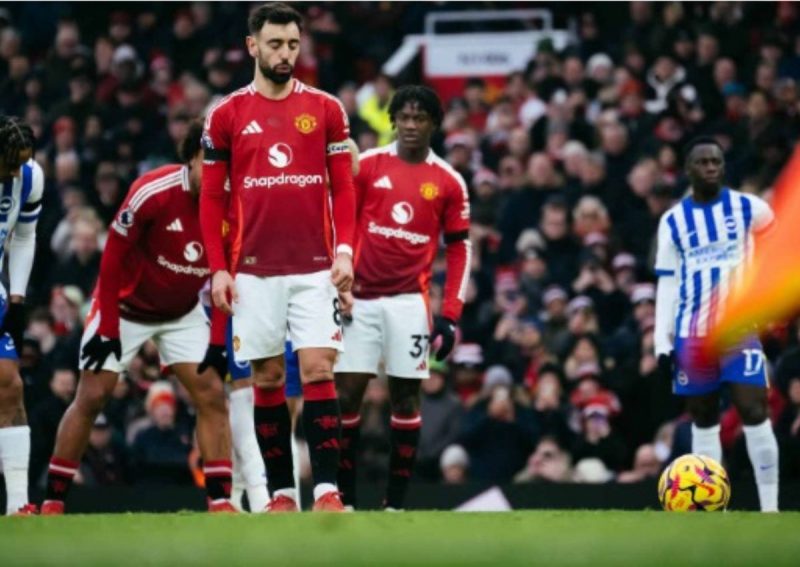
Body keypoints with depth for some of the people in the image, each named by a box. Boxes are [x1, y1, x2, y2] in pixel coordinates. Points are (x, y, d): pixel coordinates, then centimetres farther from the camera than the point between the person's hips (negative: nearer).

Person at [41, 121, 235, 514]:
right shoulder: (152, 193, -29)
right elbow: (113, 258, -20)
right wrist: (107, 329, -18)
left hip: (183, 312, 4)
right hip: (126, 306, -4)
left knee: (212, 395, -8)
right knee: (92, 396, -4)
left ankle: (221, 501, -6)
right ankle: (52, 500, 4)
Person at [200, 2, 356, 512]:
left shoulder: (326, 109, 4)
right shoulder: (227, 115, 4)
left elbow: (343, 187, 6)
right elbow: (213, 197, 7)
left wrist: (344, 251, -7)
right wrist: (218, 268, 1)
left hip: (315, 268, -1)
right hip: (255, 271, 1)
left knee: (318, 370, -8)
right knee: (267, 378, 4)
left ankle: (327, 490, -10)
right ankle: (281, 493, 11)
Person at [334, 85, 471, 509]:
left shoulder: (448, 182, 5)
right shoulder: (367, 166, 4)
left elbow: (459, 250, 8)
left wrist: (450, 315, 1)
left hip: (409, 301, 0)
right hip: (360, 299, 0)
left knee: (405, 396, 0)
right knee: (346, 392, -3)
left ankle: (396, 502, 6)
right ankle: (344, 498, 6)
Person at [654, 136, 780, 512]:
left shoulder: (747, 208, 1)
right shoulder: (673, 221, 6)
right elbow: (667, 284, 6)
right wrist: (662, 342, 1)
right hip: (691, 334, 3)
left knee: (754, 412, -14)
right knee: (703, 419, 8)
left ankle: (770, 509, -11)